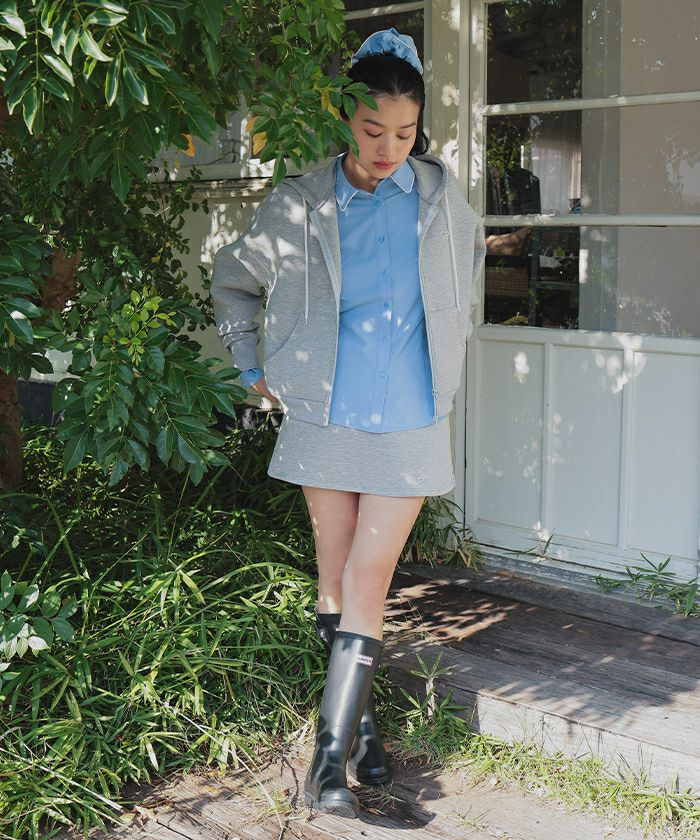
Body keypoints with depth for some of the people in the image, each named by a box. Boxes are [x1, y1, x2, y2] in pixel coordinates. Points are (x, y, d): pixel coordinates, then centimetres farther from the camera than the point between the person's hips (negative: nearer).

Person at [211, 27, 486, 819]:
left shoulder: (441, 196, -1)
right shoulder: (298, 205, -4)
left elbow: (469, 258, 22)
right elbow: (232, 280, 12)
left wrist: (448, 348, 22)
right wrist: (253, 369, 11)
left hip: (410, 421, 0)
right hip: (325, 417, 1)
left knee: (367, 581, -6)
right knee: (336, 577, 9)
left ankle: (331, 755, -1)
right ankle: (360, 721, 27)